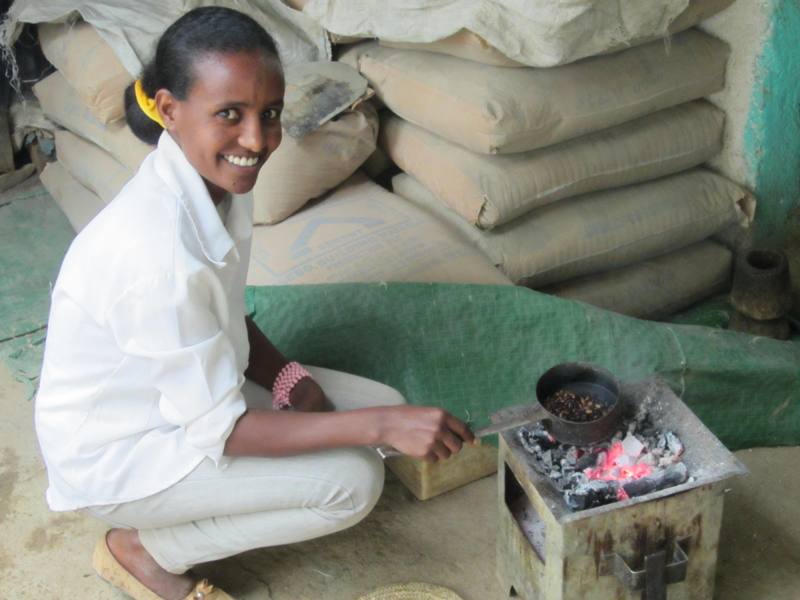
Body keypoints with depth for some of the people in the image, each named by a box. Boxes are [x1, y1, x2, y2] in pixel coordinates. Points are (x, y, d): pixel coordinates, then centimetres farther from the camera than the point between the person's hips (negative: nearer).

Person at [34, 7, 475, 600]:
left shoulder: (219, 179, -9)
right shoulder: (157, 249, -36)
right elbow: (219, 429, -28)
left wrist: (288, 378, -10)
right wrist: (379, 426, -30)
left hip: (185, 388, 8)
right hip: (116, 454, -8)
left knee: (384, 405, 3)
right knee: (353, 481, -17)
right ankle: (145, 550, 2)